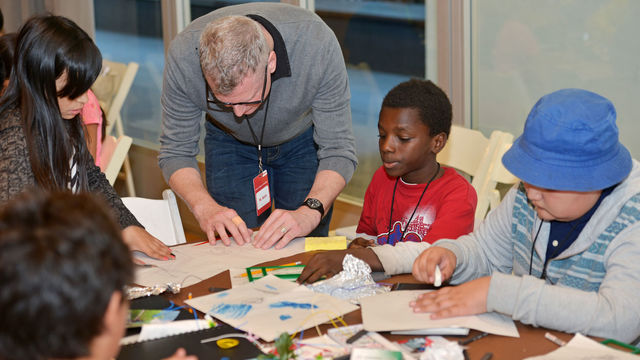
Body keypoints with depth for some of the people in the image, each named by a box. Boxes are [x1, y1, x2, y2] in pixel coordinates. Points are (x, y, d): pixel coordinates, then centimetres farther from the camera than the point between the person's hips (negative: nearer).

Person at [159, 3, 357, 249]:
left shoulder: (317, 44, -39)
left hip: (304, 139, -1)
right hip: (229, 143, 1)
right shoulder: (183, 56, -35)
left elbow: (338, 151, -31)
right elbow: (175, 152, -23)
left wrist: (310, 212, -48)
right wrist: (204, 207, -41)